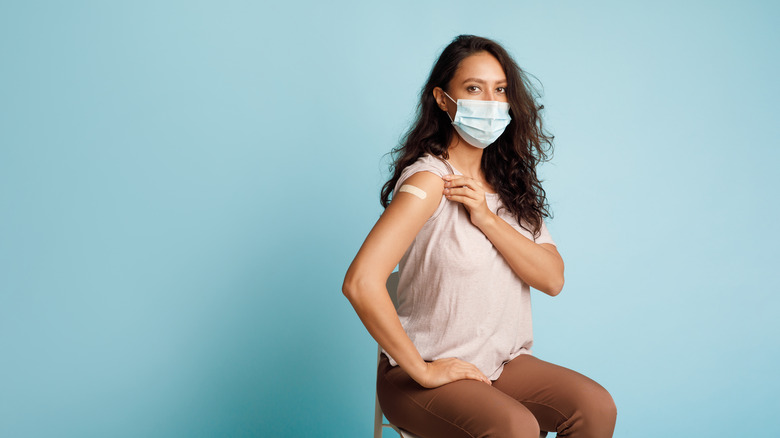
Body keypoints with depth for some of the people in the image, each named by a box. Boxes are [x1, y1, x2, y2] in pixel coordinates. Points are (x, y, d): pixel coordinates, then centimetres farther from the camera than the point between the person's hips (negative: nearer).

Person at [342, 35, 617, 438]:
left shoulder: (508, 180, 9)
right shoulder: (430, 179, -15)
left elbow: (552, 279, -2)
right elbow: (360, 283, -27)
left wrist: (485, 217, -16)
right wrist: (422, 370, -19)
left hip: (503, 362, 7)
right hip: (429, 373, -7)